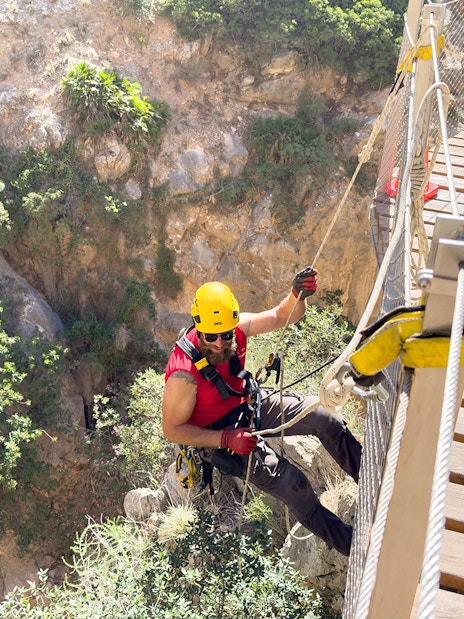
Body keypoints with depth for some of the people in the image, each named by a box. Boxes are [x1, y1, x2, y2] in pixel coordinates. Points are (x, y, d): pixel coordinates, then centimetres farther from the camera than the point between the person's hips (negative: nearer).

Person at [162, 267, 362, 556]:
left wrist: (298, 294, -33)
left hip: (248, 406, 6)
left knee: (326, 419, -4)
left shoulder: (237, 327, -18)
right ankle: (349, 543, 7)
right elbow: (172, 430, -21)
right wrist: (227, 440, -28)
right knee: (293, 484, -18)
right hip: (218, 435, -6)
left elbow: (282, 316, -9)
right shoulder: (184, 374, -32)